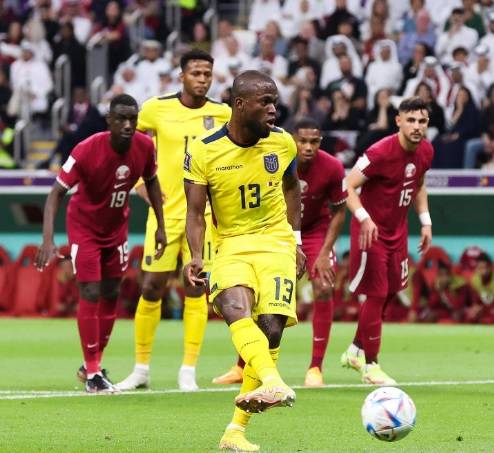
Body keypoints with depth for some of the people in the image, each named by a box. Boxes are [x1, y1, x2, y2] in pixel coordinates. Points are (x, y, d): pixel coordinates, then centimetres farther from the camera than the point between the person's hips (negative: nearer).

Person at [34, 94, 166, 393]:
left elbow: (152, 182, 4)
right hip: (84, 226, -5)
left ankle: (93, 365, 25)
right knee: (90, 294, -11)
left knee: (111, 294, 10)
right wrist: (48, 240, -36)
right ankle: (92, 372, -3)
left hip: (117, 227, 5)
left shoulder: (144, 147, -17)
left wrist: (161, 226, 4)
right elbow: (57, 194, -26)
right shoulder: (87, 151, -30)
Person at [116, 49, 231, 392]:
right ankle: (142, 369, 13)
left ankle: (189, 371, 3)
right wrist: (139, 181, 0)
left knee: (196, 289, -3)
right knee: (152, 288, 1)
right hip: (164, 210, 0)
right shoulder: (157, 109, -2)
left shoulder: (223, 114, 0)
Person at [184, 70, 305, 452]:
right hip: (231, 245, -2)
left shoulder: (282, 142, 0)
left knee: (271, 327, -14)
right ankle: (273, 383, -55)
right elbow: (195, 212, -5)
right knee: (236, 309, -33)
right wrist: (197, 256, -20)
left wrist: (296, 239, 15)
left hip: (275, 242, 2)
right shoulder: (204, 151, -9)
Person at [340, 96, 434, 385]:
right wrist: (364, 218, -34)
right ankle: (370, 365, 5)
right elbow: (349, 186, -21)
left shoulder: (426, 152, 0)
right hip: (371, 231, -7)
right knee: (375, 296, -6)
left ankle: (356, 350, 31)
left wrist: (426, 221, 13)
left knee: (390, 292, 13)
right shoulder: (381, 152, -23)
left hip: (398, 231, 8)